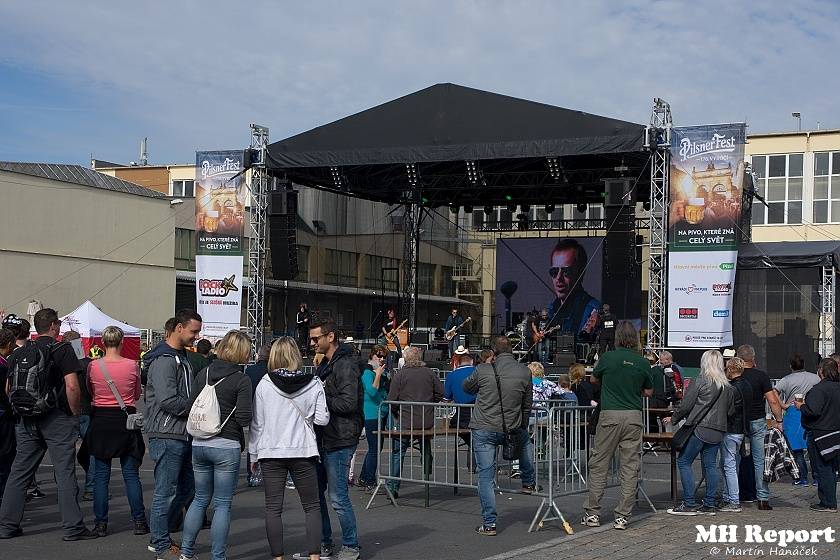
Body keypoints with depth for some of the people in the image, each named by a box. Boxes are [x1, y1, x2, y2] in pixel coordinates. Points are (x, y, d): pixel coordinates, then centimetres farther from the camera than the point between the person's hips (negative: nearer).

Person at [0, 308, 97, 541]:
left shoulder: (19, 352, 9)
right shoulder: (62, 349, -8)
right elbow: (72, 386, -16)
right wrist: (75, 413, -5)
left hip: (26, 421, 5)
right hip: (56, 418, -5)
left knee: (19, 472, 11)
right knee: (65, 472, -2)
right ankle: (73, 527, 0)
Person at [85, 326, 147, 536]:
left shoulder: (93, 366, -6)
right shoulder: (132, 365, -7)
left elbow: (90, 393, 9)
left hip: (101, 420, 0)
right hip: (126, 419, 0)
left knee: (101, 475, 7)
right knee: (131, 474, 7)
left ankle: (100, 523, 8)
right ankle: (139, 521, 8)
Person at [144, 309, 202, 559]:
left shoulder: (181, 357, 17)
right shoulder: (164, 360, -16)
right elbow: (167, 400, -24)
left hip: (183, 436, 10)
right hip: (167, 435, -10)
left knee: (186, 488, 16)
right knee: (166, 492, -1)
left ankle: (160, 536, 27)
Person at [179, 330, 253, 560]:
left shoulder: (203, 374, 5)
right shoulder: (241, 380, -11)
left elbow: (190, 408, 7)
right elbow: (244, 417, -16)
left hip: (199, 444, 5)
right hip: (227, 446, -5)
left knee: (200, 498, 18)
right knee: (222, 504, 4)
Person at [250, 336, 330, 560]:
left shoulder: (265, 384, -4)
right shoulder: (313, 384, -4)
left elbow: (257, 422, 0)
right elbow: (322, 419, -4)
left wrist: (253, 454, 8)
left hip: (271, 452, 0)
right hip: (303, 452, 0)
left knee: (273, 508, 6)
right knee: (312, 506, 10)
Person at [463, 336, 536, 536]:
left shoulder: (483, 370, -8)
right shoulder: (524, 372, -2)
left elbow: (466, 387, 12)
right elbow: (527, 405, 7)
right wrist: (522, 427, 20)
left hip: (483, 429, -2)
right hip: (512, 429, 2)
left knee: (485, 475, 4)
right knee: (525, 440, 37)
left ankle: (489, 523, 4)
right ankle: (529, 482, 44)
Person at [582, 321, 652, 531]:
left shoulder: (608, 357, -3)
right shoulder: (643, 363, 2)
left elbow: (594, 379, 15)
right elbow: (649, 392, 14)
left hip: (610, 415, -2)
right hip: (634, 417, 2)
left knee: (599, 465, 7)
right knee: (630, 468, 5)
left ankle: (592, 513, 9)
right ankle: (622, 516, 4)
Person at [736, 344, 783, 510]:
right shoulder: (761, 376, -7)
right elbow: (773, 401, -10)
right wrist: (778, 420, -2)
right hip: (758, 422, -1)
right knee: (760, 460, 3)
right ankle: (763, 498, 2)